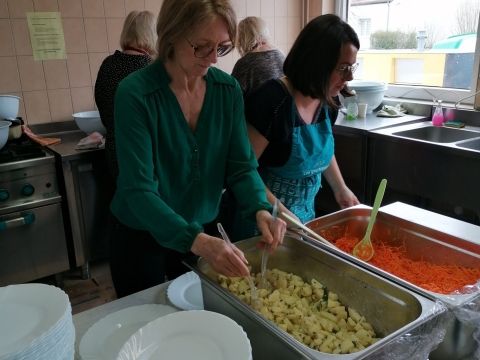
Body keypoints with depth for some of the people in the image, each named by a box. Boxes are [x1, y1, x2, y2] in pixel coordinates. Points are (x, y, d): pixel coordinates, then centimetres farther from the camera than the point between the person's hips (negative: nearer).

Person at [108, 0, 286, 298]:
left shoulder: (229, 90, -9)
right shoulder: (135, 94, -23)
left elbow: (241, 166, -7)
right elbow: (138, 191, -28)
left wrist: (262, 210, -27)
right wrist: (197, 241, -41)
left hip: (206, 232, 4)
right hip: (143, 239, -4)